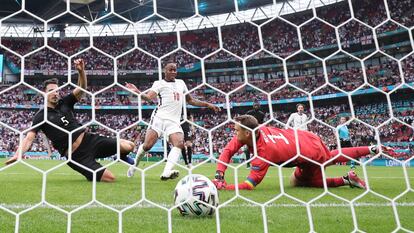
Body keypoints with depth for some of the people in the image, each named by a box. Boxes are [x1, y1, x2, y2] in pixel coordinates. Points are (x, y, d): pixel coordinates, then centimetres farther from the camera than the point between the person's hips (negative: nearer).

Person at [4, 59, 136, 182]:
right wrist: (18, 154, -28)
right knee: (110, 178, -16)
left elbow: (82, 88, -3)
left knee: (129, 146, -10)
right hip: (77, 155, -4)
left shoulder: (65, 103, 10)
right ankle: (90, 177, 18)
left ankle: (122, 157, 27)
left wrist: (81, 71, -22)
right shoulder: (41, 116, 0)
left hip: (89, 140, 5)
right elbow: (29, 138, -9)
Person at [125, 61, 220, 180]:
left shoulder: (181, 83, 21)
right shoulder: (159, 83, 6)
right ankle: (135, 165, 18)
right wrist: (138, 92, -30)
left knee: (179, 143, -22)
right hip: (159, 117, -4)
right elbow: (150, 97, -11)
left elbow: (191, 100, 29)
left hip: (174, 121, 4)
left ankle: (166, 173, -31)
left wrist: (208, 105, 23)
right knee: (147, 145, -10)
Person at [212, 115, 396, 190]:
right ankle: (372, 150, 41)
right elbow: (228, 151, -12)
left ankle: (347, 180, 12)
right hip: (308, 139, 7)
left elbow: (249, 185, -36)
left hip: (312, 153, -7)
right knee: (333, 158, 32)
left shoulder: (263, 152, -35)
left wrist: (223, 186, -40)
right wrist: (219, 174, -26)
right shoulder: (251, 132, -16)